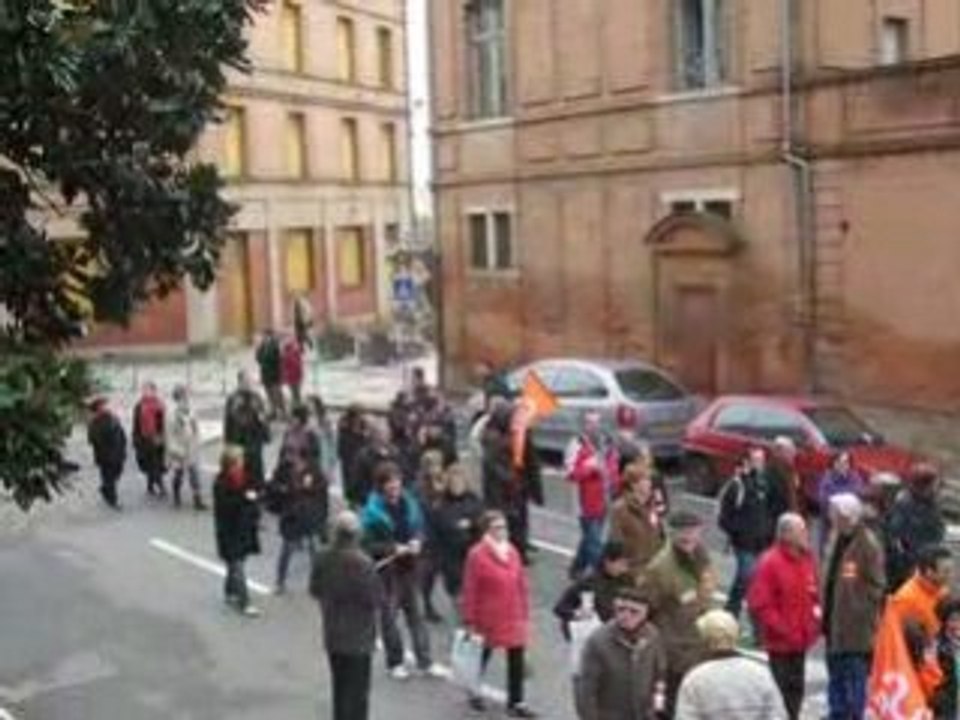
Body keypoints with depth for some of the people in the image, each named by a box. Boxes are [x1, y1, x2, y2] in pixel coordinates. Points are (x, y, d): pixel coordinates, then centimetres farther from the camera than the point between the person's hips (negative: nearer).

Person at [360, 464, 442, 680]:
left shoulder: (408, 503, 0)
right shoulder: (373, 511, -15)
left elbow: (419, 528, 12)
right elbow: (367, 544, -15)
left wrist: (417, 541, -10)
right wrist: (393, 549, -23)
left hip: (408, 566, 4)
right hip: (386, 569, -4)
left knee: (416, 613, 10)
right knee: (389, 615, 6)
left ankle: (425, 662, 18)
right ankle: (394, 663, 22)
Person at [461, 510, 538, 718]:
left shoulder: (512, 552, 1)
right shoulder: (477, 554, -16)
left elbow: (522, 585, 7)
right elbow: (470, 590, -13)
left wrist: (525, 614, 8)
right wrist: (469, 621, -11)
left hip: (513, 617, 4)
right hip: (488, 618, -4)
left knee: (516, 659, 3)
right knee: (483, 655, 16)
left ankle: (516, 702, 13)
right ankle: (474, 693, 40)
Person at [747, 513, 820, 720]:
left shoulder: (806, 558, 5)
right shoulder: (770, 562, -18)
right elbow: (759, 604, -19)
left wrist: (816, 614, 3)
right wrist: (784, 630, -18)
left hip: (801, 640, 7)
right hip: (780, 642, -7)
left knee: (797, 688, 16)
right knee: (783, 690, -3)